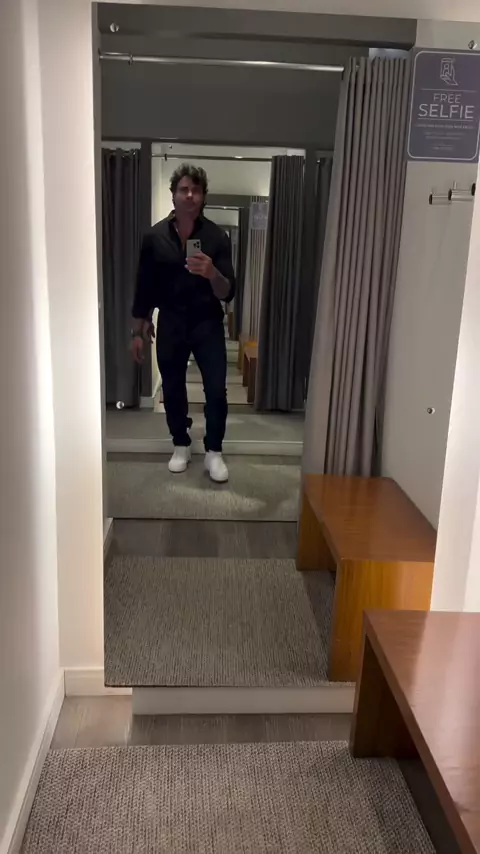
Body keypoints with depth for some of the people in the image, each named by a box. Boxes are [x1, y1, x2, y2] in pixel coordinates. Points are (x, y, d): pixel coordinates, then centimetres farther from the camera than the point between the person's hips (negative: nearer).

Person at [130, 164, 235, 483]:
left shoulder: (217, 236, -6)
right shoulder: (155, 236, -3)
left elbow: (227, 293, -11)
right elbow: (145, 288, 4)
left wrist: (212, 273, -32)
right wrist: (139, 330, 3)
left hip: (208, 324, -1)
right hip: (170, 325, 2)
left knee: (216, 389, -5)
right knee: (173, 389, 10)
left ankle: (214, 451, 13)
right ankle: (181, 446, 30)